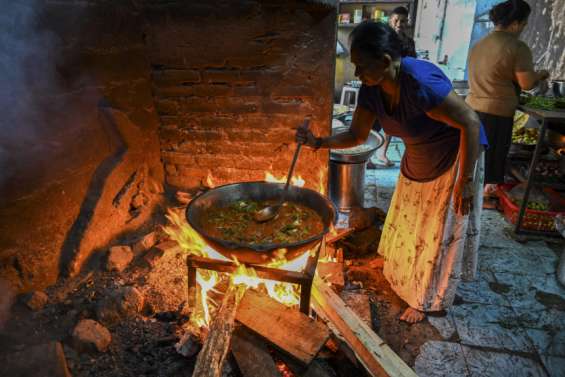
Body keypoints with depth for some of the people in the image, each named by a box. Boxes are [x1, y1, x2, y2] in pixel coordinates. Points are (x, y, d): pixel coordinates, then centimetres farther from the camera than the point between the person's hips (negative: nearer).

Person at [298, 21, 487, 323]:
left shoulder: (421, 83, -37)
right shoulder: (371, 90, -13)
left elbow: (471, 123, -30)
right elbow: (357, 135, -2)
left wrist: (466, 182, -25)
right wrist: (318, 143, -17)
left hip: (455, 156, -7)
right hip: (418, 160, 7)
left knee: (440, 233, 7)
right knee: (409, 225, 21)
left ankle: (427, 300, 29)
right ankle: (406, 279, 47)